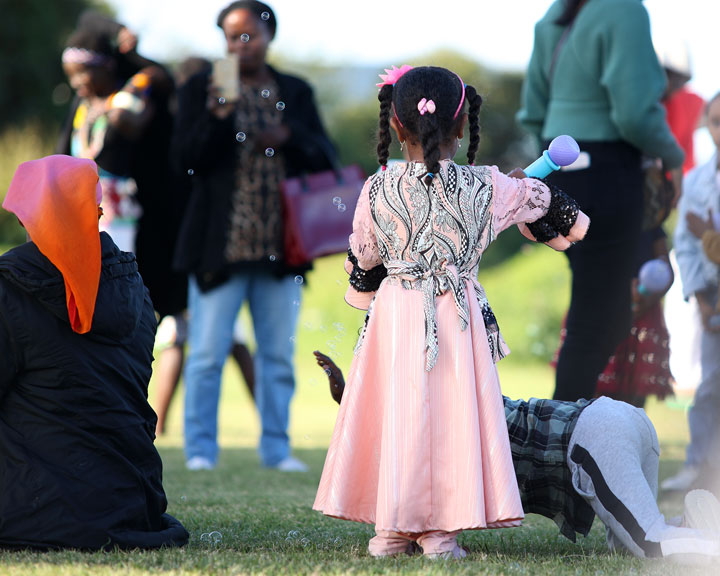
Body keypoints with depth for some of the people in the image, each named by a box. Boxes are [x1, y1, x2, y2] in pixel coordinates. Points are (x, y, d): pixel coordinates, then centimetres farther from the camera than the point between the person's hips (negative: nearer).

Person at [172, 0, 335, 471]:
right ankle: (201, 450, 4)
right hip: (221, 245, -3)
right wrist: (218, 117, -22)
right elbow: (188, 158, -6)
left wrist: (288, 137, -11)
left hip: (280, 247, 3)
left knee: (278, 354, 7)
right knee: (208, 353, -3)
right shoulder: (201, 89, 3)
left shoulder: (296, 93, 12)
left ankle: (276, 449, 15)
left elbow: (324, 154, 8)